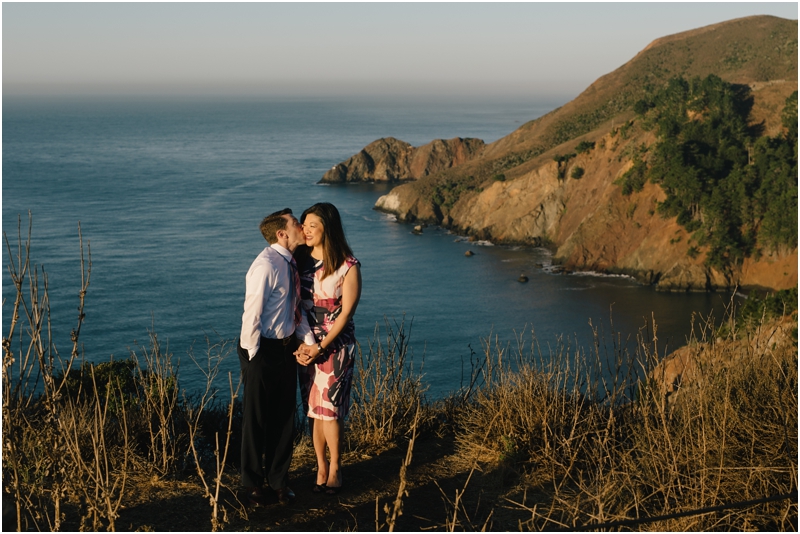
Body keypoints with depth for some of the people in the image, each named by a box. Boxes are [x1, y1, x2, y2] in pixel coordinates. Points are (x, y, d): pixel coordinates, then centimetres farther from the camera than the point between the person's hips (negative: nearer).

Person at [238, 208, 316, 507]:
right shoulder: (265, 266, -21)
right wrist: (254, 356, -14)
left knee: (284, 416, 16)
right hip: (262, 350, -8)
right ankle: (253, 483, 24)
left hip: (287, 348, 8)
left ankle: (278, 479, 32)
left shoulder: (290, 263, 7)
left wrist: (309, 340, 1)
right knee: (256, 418, 7)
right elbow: (252, 315, -19)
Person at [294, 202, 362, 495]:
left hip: (336, 343, -4)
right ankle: (321, 468, 16)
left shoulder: (348, 265, -10)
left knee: (329, 407, -4)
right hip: (305, 343, 4)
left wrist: (321, 346, -14)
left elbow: (346, 311, -10)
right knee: (312, 408, 6)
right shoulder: (299, 259, 2)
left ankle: (334, 469, 10)